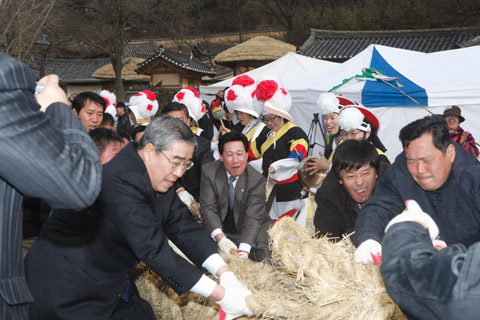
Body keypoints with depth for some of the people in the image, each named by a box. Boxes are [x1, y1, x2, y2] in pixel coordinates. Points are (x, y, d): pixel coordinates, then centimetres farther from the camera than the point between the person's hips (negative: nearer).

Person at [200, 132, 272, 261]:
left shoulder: (257, 180, -14)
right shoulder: (209, 172, -9)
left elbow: (253, 218, -22)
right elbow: (208, 208, -14)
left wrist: (243, 251, -38)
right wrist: (220, 238, -32)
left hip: (251, 232, -1)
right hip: (219, 230, 1)